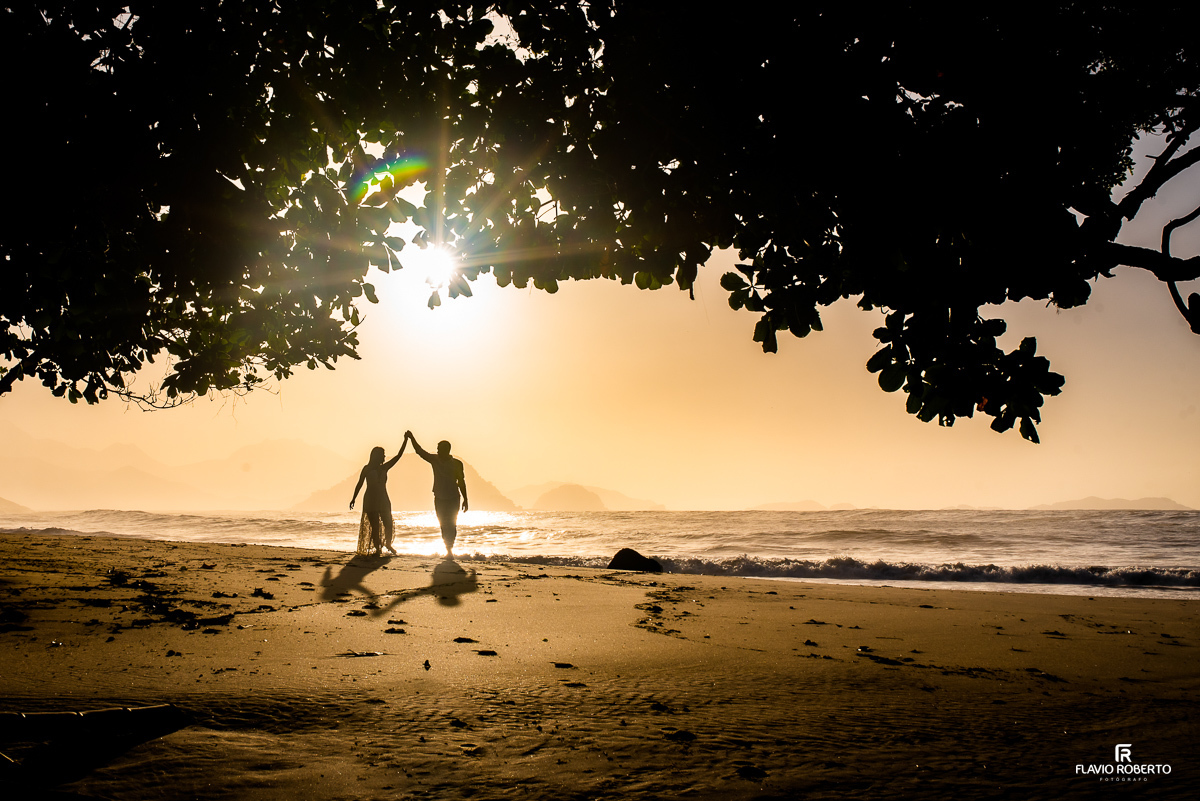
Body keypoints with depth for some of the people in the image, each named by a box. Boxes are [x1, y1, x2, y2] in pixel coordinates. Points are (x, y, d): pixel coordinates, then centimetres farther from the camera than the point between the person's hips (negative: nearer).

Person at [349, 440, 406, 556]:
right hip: (371, 501, -4)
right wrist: (353, 498, -8)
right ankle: (377, 549, 2)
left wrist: (406, 440, 2)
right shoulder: (367, 468, -1)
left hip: (383, 500, 4)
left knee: (388, 524, 0)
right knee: (374, 526, -4)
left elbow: (398, 456, 7)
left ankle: (388, 544, 23)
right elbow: (359, 484, -1)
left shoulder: (384, 468, 9)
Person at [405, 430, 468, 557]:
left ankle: (450, 549, -4)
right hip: (439, 498, 3)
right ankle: (449, 550, 13)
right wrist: (412, 438, -13)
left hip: (453, 499, -3)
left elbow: (461, 482, 1)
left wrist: (465, 499, 1)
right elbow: (420, 451, -1)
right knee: (444, 525, 6)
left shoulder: (457, 464, -4)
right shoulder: (434, 459, 2)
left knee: (451, 525, -7)